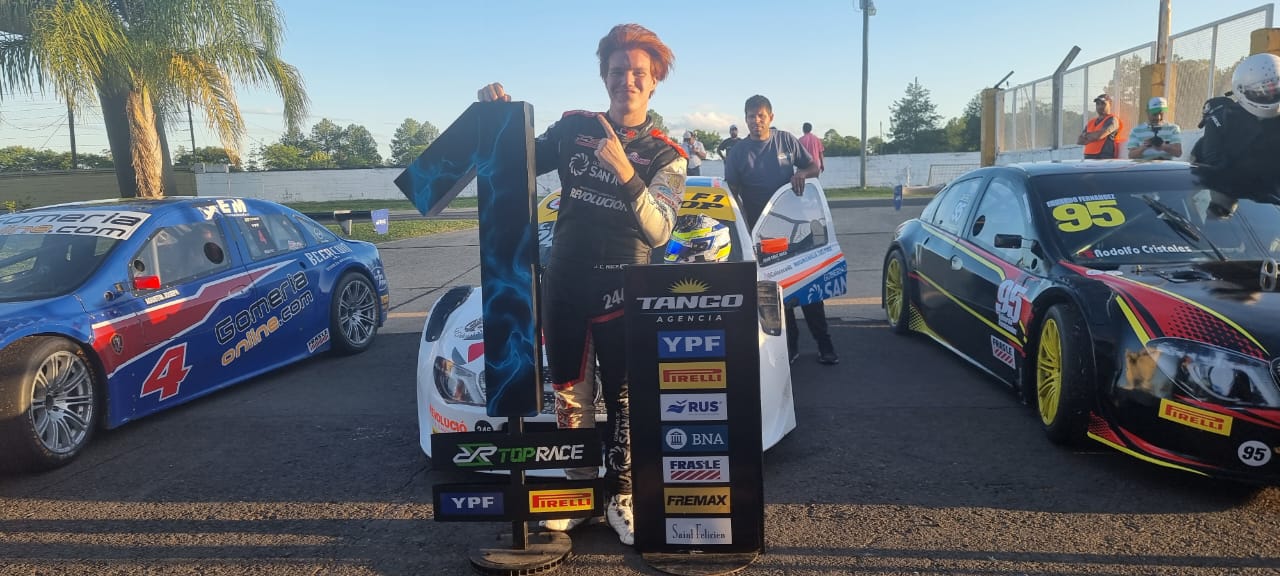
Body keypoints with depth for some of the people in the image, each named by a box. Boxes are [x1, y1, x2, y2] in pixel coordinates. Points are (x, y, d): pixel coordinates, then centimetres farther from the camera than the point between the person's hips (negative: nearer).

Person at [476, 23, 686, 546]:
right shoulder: (573, 127, 7)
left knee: (623, 398, 0)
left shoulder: (665, 155, -1)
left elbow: (659, 231, -13)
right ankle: (579, 491, 23)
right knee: (570, 394, 10)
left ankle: (621, 499, 13)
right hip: (563, 283, 3)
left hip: (621, 288, -3)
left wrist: (625, 174, -27)